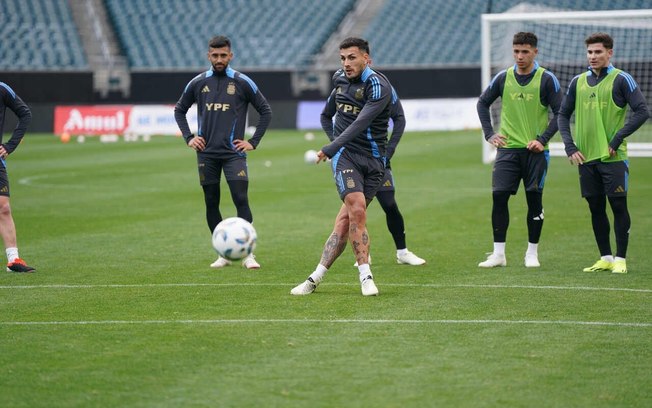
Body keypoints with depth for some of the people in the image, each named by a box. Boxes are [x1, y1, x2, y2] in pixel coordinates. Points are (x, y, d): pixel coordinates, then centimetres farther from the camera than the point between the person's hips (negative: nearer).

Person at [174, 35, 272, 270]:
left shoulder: (242, 83, -1)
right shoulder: (198, 83, 6)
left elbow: (265, 111, 6)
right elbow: (179, 110, 19)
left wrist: (253, 142, 1)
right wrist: (188, 137, 7)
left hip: (233, 153, -3)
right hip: (206, 154, 3)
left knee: (241, 200, -14)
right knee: (211, 204, 4)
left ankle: (247, 253, -11)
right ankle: (223, 254, 14)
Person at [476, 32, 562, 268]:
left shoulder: (546, 79, -3)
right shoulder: (503, 78, 5)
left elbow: (559, 113, -3)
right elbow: (483, 103, 16)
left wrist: (543, 139, -12)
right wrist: (489, 133, 6)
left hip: (535, 151, -2)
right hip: (508, 149, 2)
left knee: (534, 200, 2)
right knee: (499, 197, -6)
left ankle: (532, 253, 13)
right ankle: (498, 253, 0)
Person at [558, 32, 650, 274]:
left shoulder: (621, 80, -4)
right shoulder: (578, 82, 11)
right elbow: (563, 115, 17)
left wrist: (617, 140, -13)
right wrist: (570, 147, 4)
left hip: (613, 156, -5)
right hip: (586, 157, 5)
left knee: (618, 206, -5)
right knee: (596, 208, 8)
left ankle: (620, 259, 1)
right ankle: (605, 258, 17)